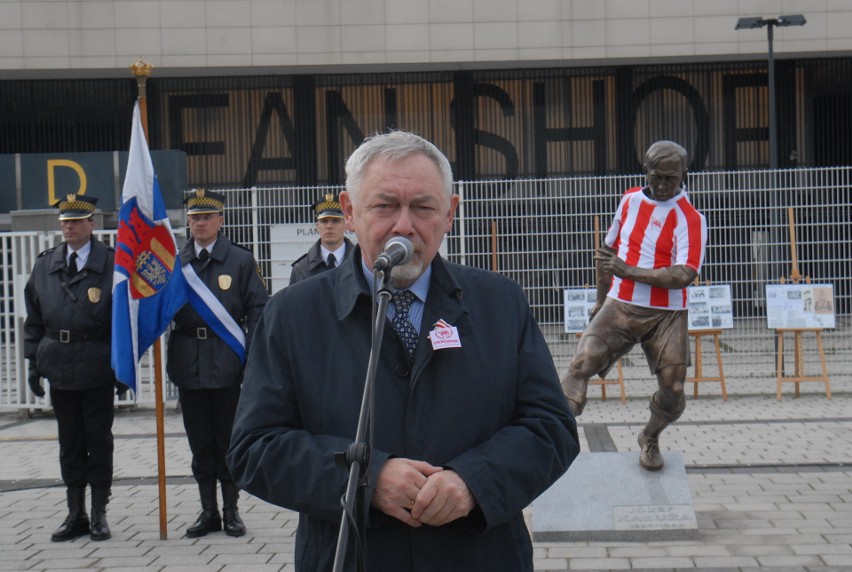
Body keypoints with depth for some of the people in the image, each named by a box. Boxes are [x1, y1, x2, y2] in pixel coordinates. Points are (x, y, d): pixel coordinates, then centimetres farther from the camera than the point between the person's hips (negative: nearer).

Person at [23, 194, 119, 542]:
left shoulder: (112, 264, -4)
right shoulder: (44, 266, 8)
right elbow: (34, 319, 12)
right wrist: (34, 362, 6)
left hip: (97, 367, -4)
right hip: (59, 368, 4)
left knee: (99, 441, 5)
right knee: (69, 443, 11)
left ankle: (99, 515, 15)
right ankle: (76, 515, 20)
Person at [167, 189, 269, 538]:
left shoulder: (241, 260, 3)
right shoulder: (174, 263, 9)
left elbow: (259, 309, 0)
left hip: (227, 364, -2)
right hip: (189, 364, 2)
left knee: (229, 440, 4)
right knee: (200, 441, 8)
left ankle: (231, 510, 16)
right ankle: (208, 511, 18)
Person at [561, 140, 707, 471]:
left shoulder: (690, 218, -8)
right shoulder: (630, 200, 8)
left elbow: (684, 275, -21)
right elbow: (609, 250, 20)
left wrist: (629, 271, -23)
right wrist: (601, 299, 22)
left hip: (666, 316, -3)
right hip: (619, 307, 3)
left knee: (673, 388, -2)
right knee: (582, 362, -18)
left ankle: (649, 439, 26)